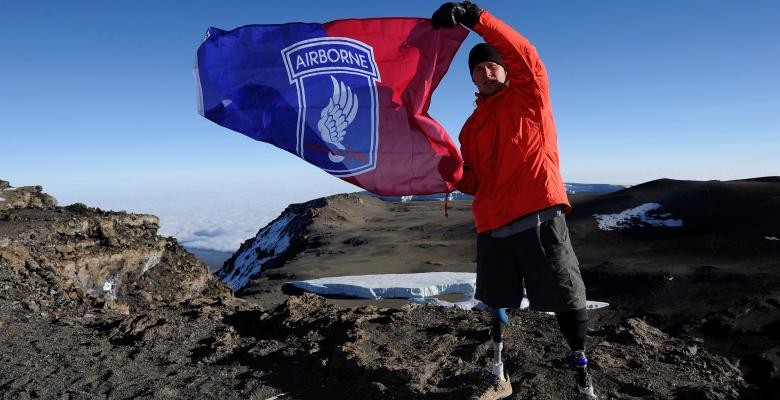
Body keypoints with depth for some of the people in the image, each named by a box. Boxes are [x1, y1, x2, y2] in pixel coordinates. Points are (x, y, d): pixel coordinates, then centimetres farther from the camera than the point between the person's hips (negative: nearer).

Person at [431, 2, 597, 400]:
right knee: (497, 303, 13)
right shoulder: (472, 127, 17)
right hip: (493, 225, 5)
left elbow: (524, 54, -14)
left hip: (539, 216, -4)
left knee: (566, 298, 1)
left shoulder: (529, 96, 6)